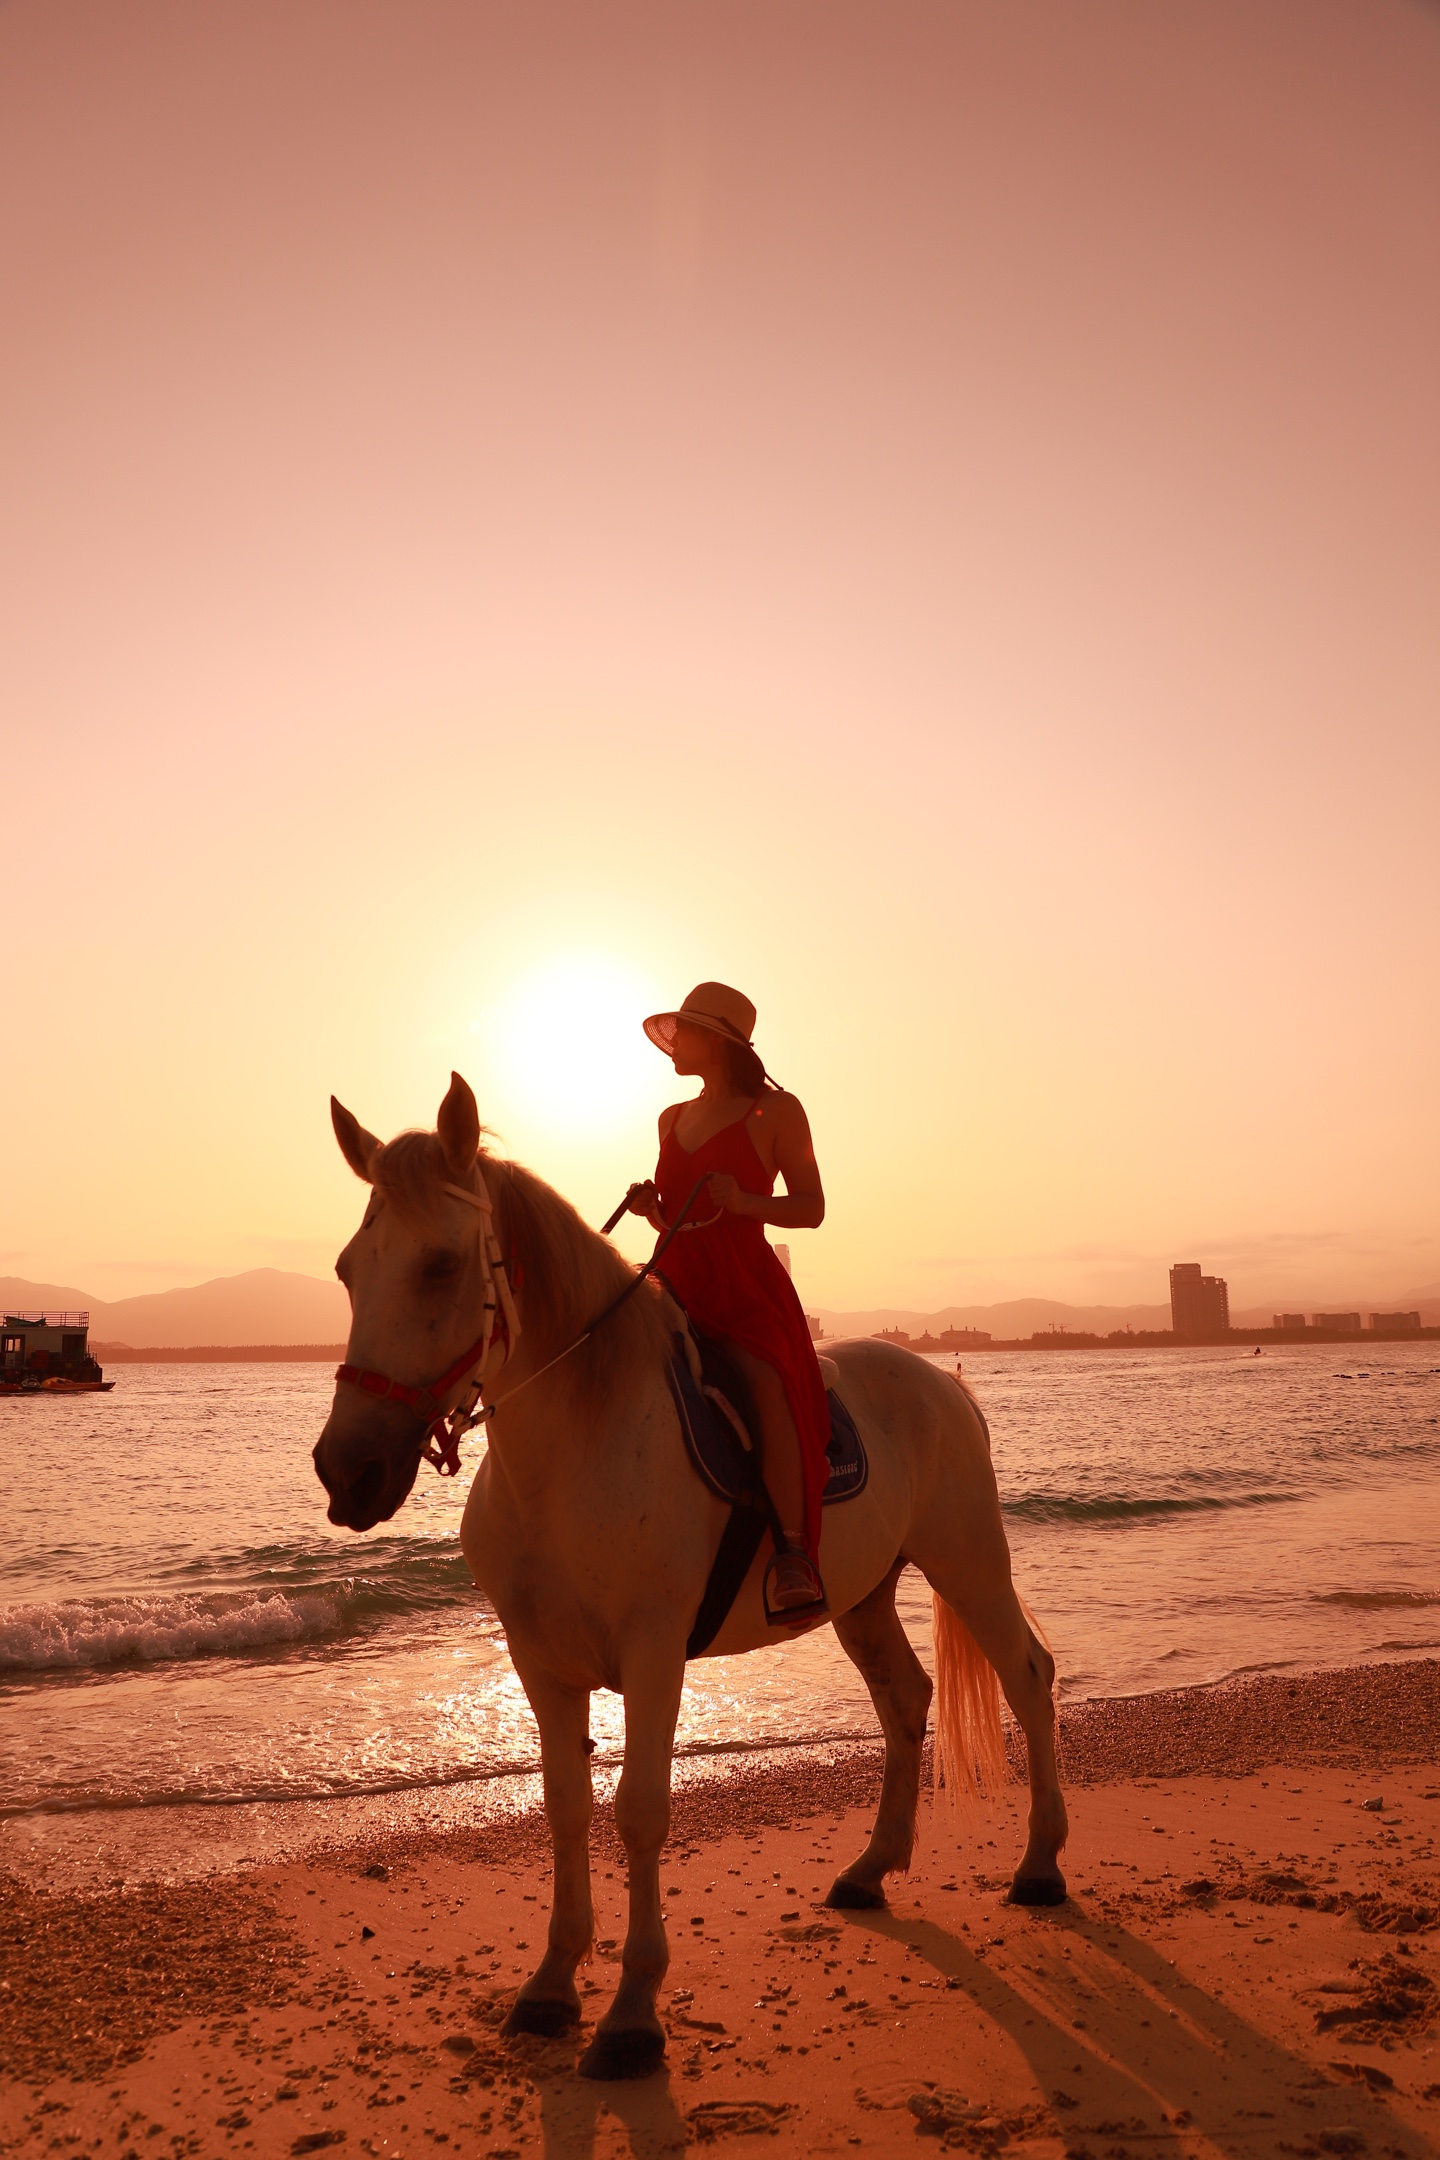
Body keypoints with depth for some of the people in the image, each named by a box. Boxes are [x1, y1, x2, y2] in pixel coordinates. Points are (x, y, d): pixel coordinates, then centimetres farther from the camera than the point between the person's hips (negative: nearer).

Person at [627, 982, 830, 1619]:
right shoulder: (673, 1119, 19)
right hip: (677, 1287, 7)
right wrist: (649, 1207, 1)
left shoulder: (776, 1111, 2)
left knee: (763, 1378, -34)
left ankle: (791, 1551, -32)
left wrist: (742, 1202, -17)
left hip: (748, 1287, -7)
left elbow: (811, 1208, -1)